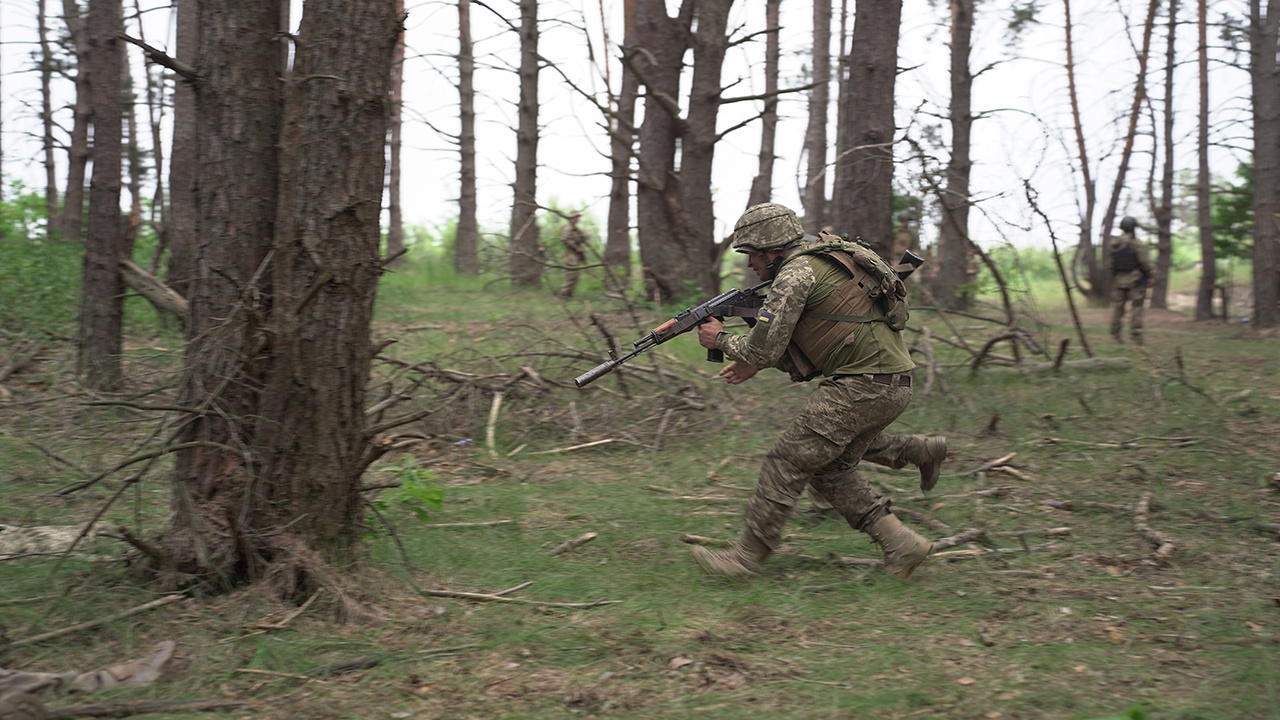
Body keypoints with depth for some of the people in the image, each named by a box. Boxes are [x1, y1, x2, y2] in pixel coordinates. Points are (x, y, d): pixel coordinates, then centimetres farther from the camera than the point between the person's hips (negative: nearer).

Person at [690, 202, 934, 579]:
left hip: (860, 387, -10)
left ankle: (747, 555, 6)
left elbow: (763, 347, -12)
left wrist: (721, 340, 6)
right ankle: (902, 544, 14)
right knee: (830, 469, 18)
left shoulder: (796, 272, -10)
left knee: (787, 462, -2)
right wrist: (757, 363, 19)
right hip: (892, 387, 10)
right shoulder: (825, 260, 21)